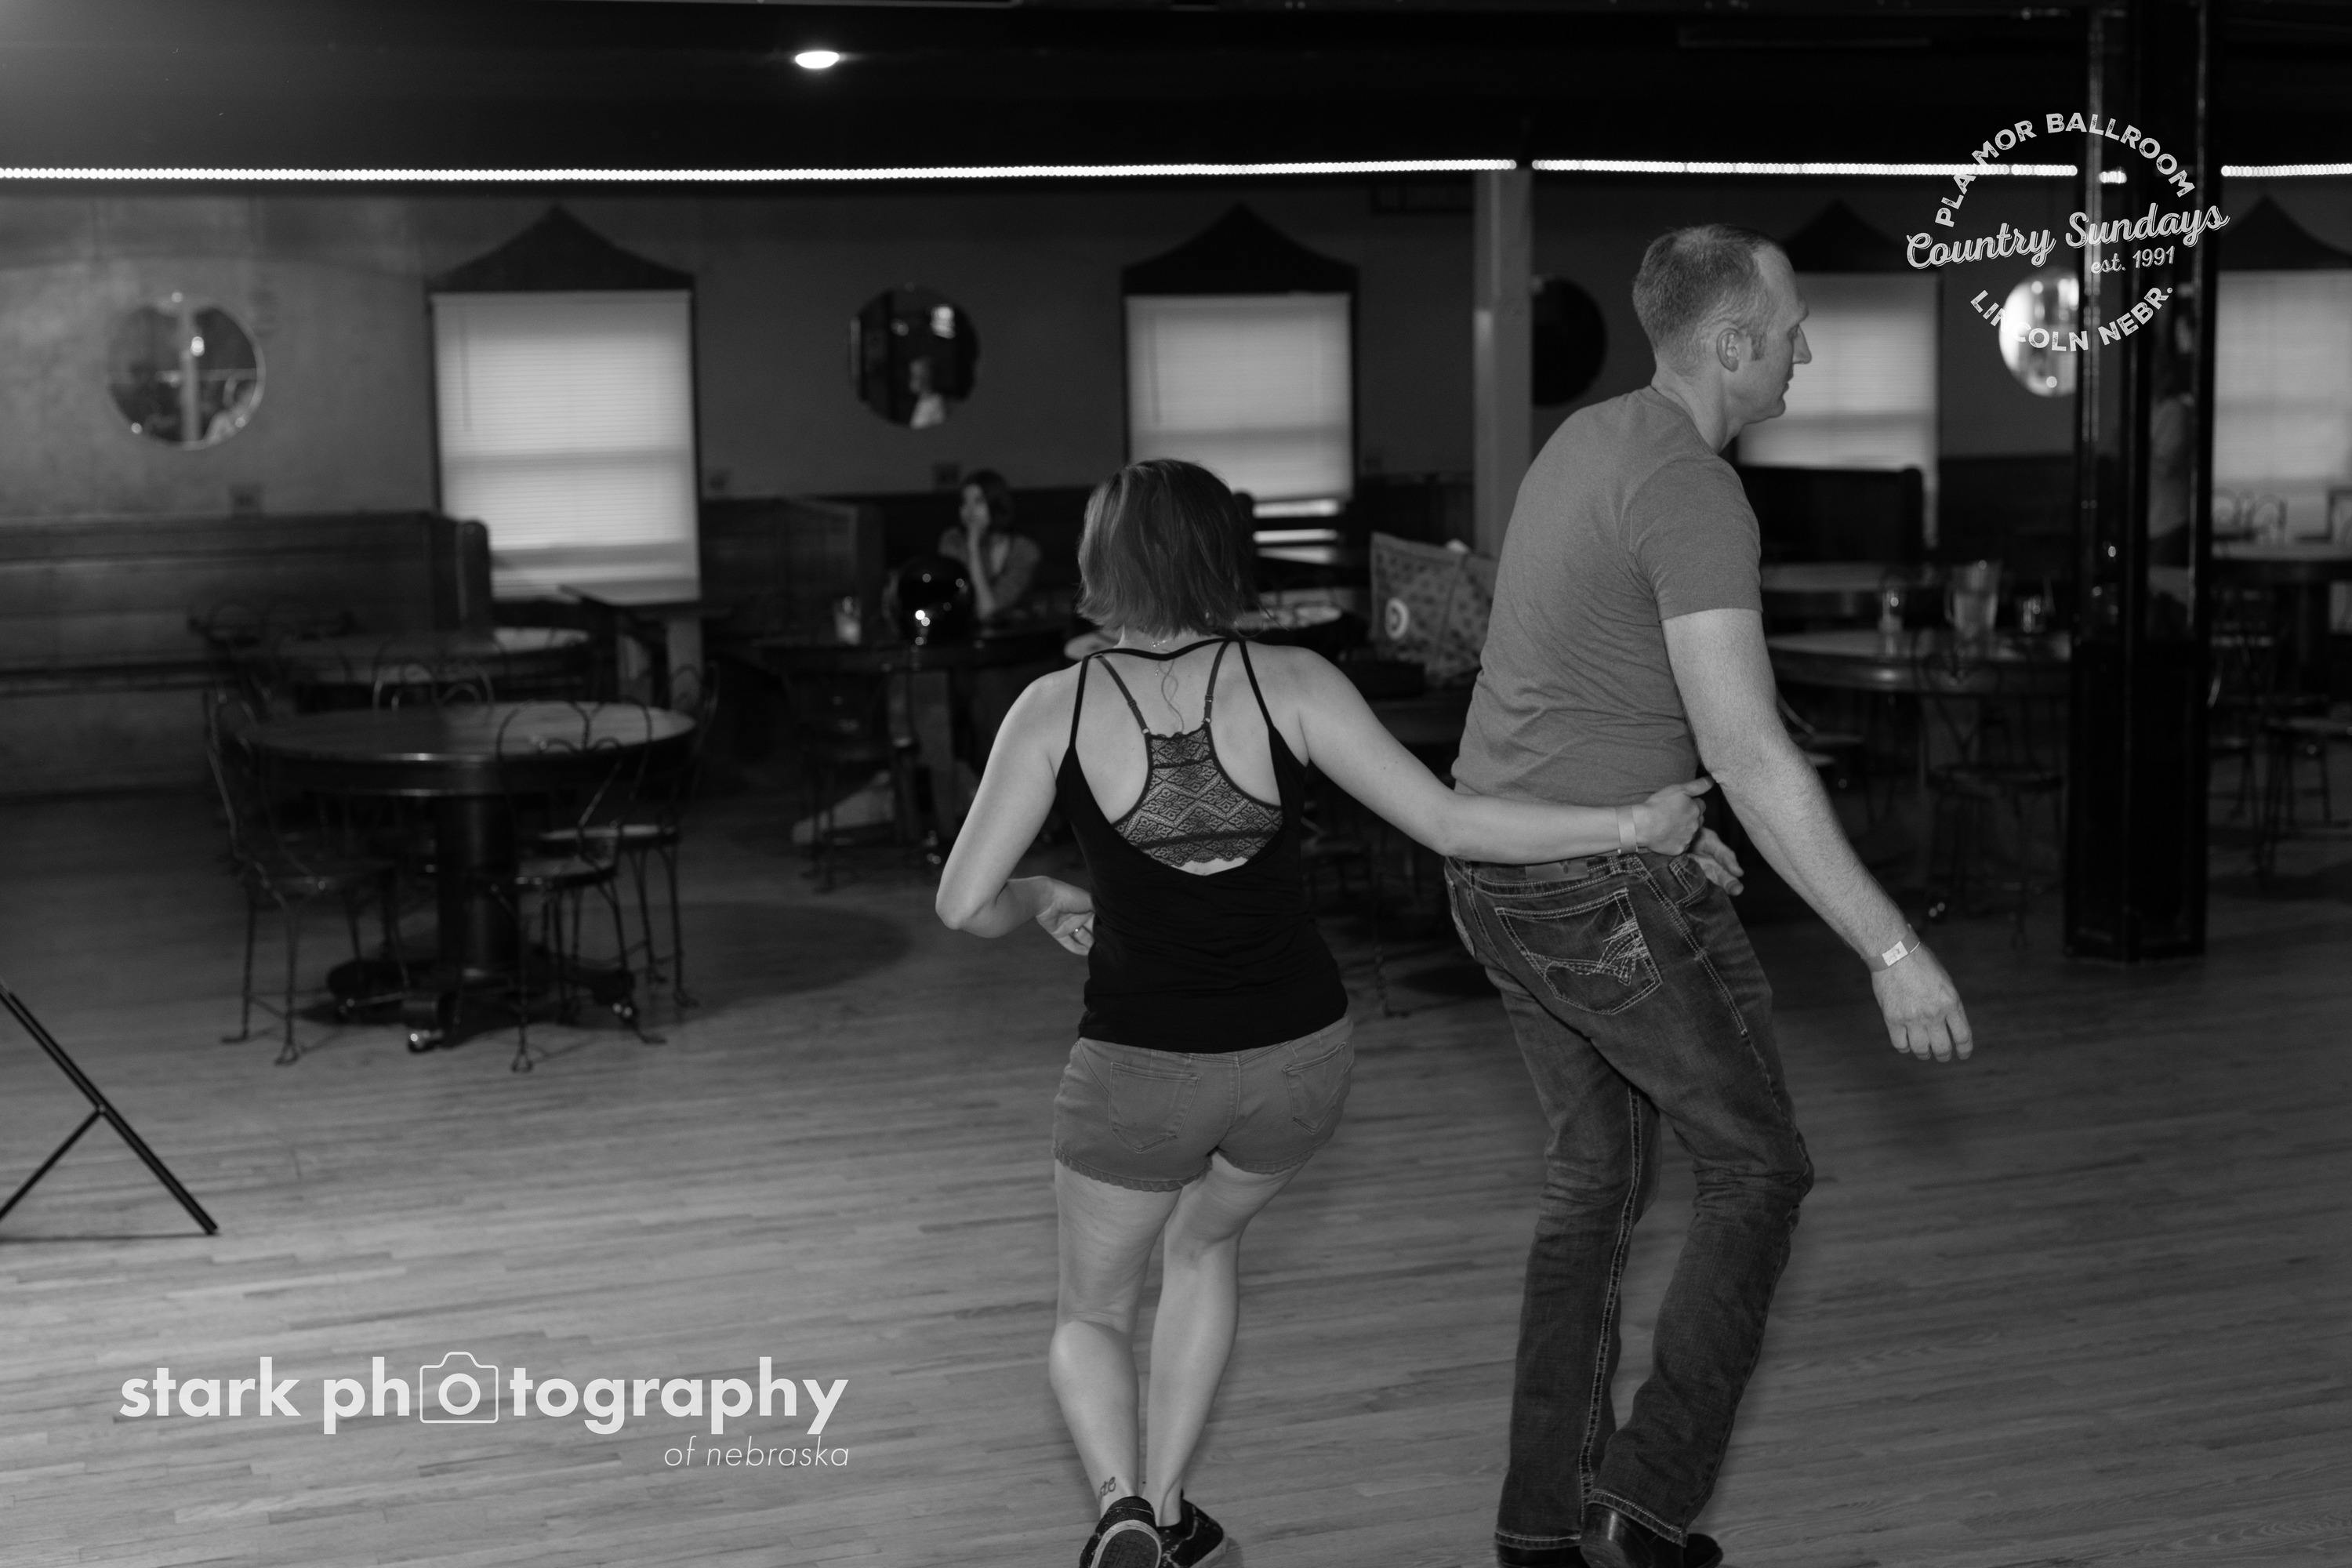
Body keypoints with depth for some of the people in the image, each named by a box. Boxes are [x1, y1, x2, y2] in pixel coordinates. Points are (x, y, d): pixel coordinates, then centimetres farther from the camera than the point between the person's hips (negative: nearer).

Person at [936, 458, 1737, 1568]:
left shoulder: (1056, 707, -8)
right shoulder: (1289, 685, -8)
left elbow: (964, 905, -7)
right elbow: (1448, 825, -11)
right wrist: (1636, 825, -1)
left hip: (1139, 1068, -2)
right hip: (1299, 1056, 2)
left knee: (1090, 1317, 21)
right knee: (1203, 1241, 33)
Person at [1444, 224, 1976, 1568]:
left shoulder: (1589, 441, 11)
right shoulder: (1697, 495, -21)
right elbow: (1749, 757, -29)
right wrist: (1894, 951, -29)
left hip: (1504, 874, 9)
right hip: (1612, 895, -9)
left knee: (1602, 1164, 21)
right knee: (1759, 1166, 9)